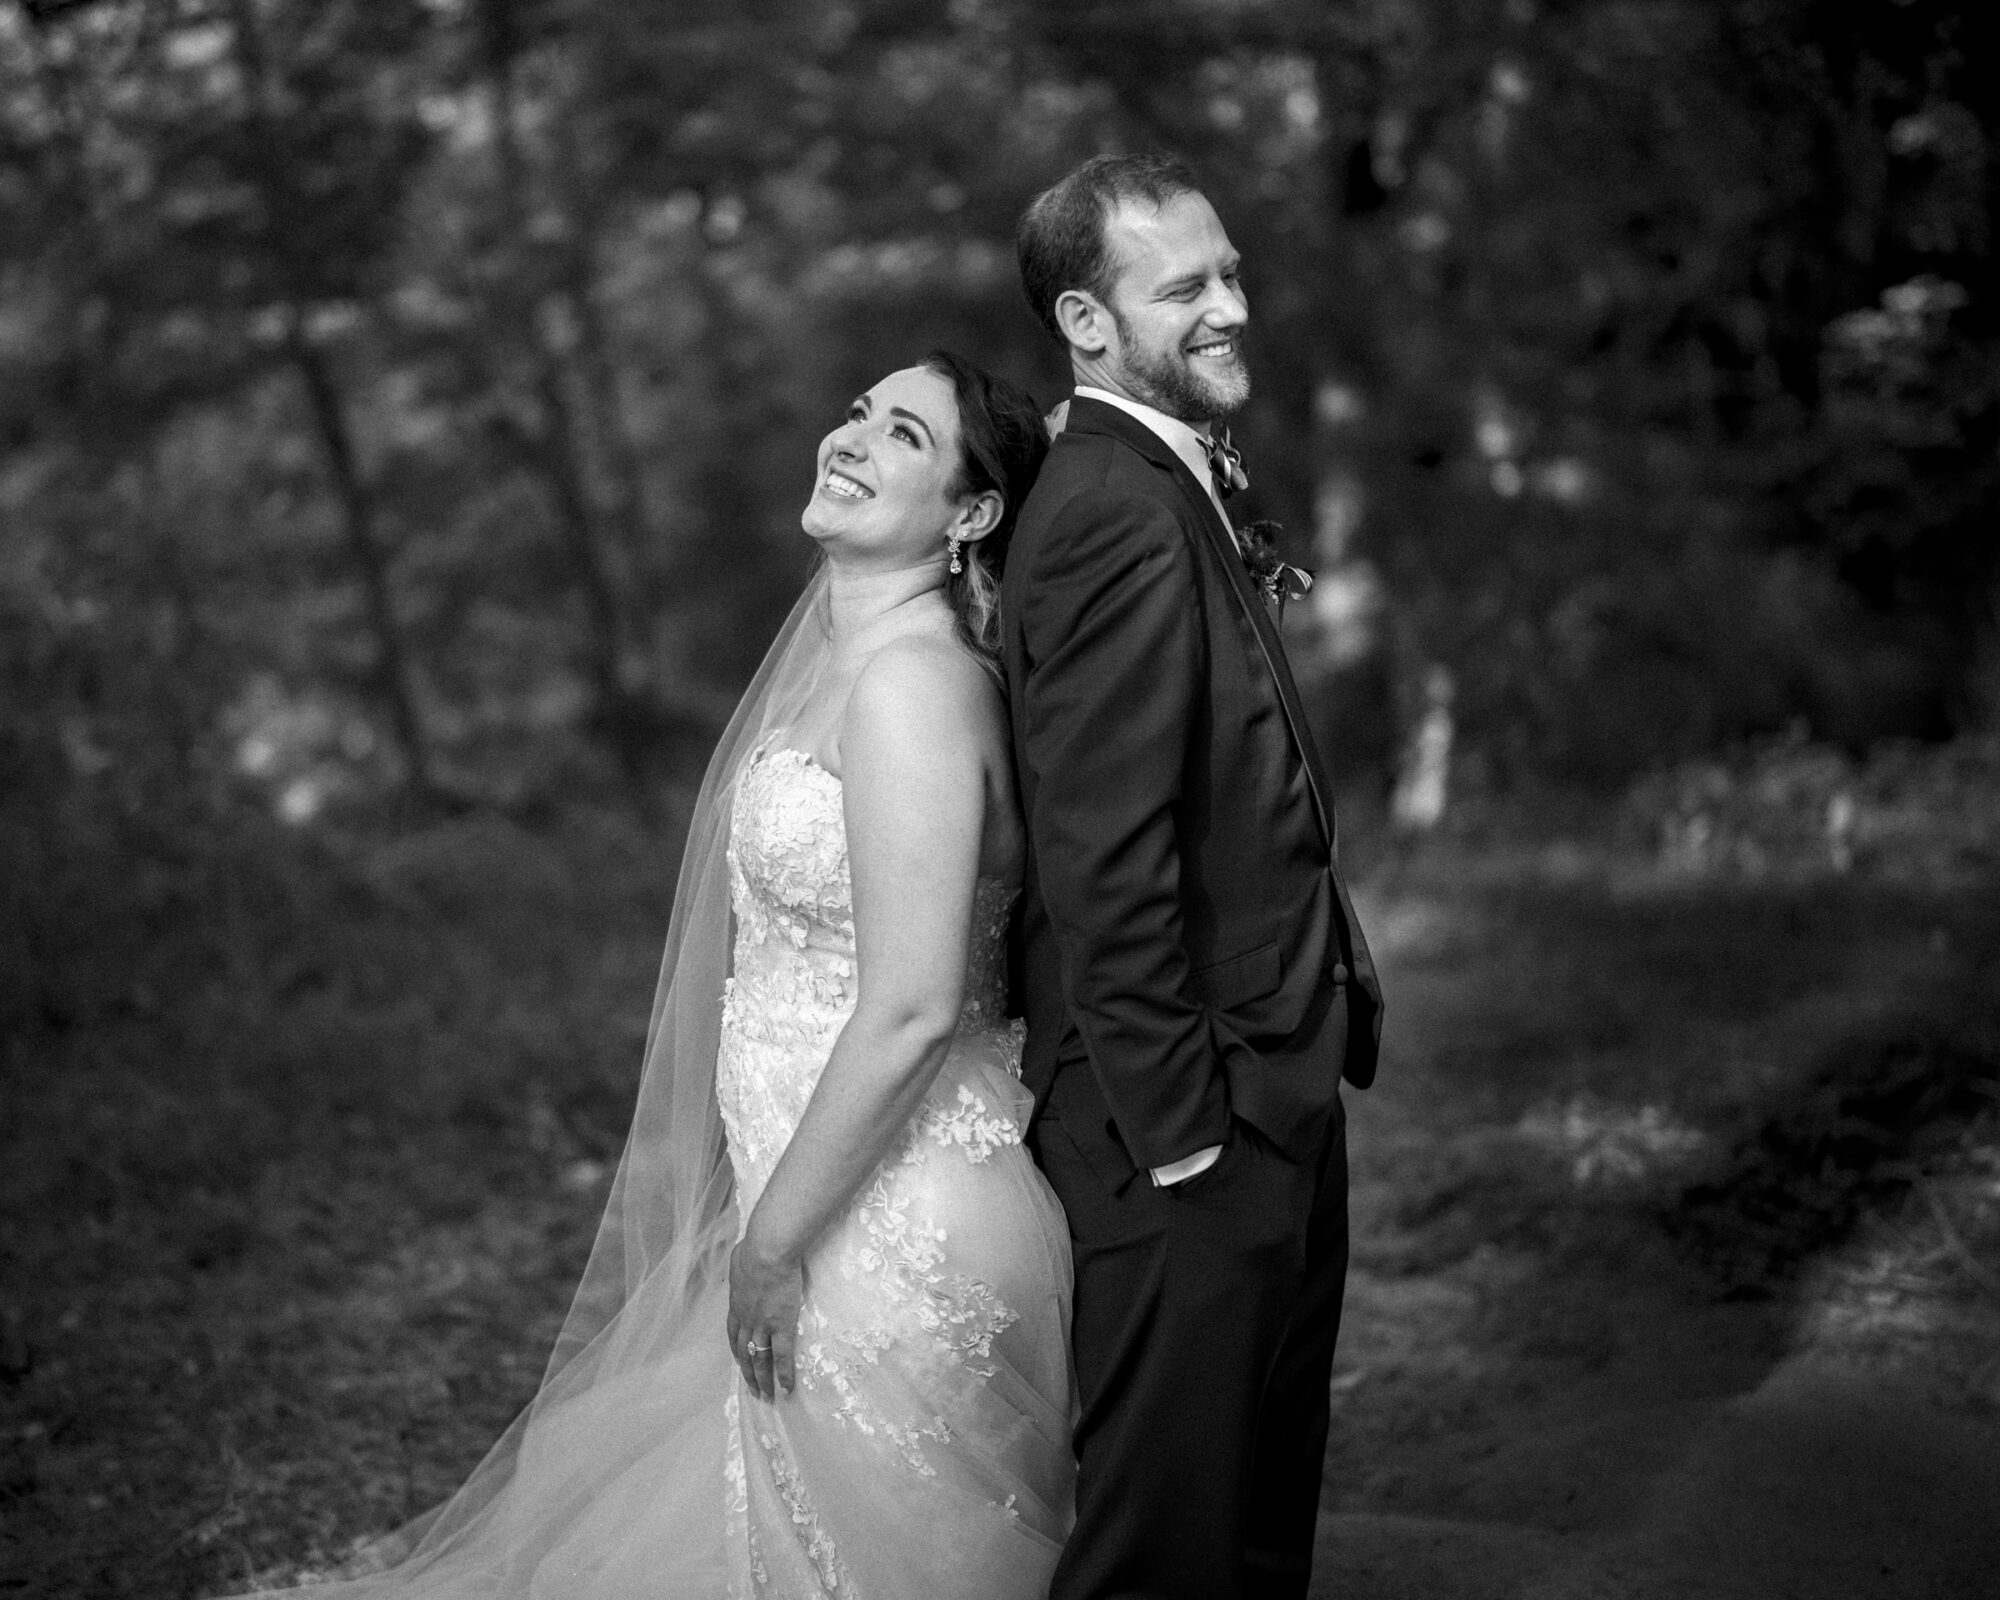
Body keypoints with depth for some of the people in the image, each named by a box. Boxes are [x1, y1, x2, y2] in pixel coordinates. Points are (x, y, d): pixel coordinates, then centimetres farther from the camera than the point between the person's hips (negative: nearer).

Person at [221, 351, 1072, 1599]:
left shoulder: (912, 679, -19)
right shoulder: (845, 656, 10)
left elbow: (912, 1011, -23)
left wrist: (770, 1243, -17)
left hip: (889, 1243, -9)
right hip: (846, 1208, 9)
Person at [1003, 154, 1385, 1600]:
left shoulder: (1180, 483, 13)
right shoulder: (1119, 516, -20)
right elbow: (1103, 858, -23)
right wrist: (1176, 1134, -21)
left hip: (1270, 1092, 10)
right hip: (1191, 1105, -10)